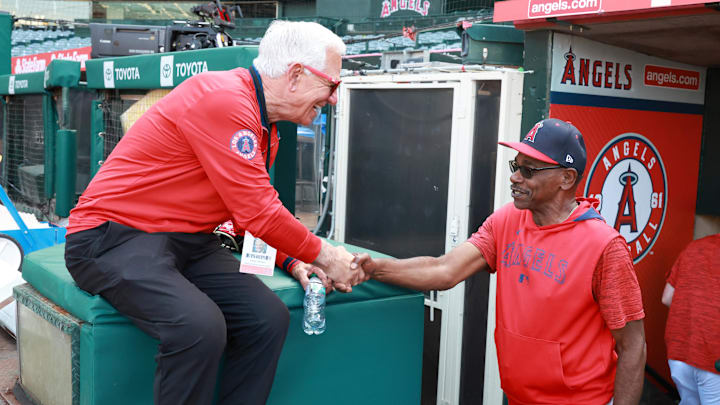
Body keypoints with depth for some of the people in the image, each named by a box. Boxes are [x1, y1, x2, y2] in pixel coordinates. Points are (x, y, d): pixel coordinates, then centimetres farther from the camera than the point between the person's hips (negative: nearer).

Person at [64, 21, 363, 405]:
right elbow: (256, 213, -23)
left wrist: (293, 261, 1)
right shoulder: (221, 99, -22)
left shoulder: (265, 127, 10)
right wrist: (324, 255, -10)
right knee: (201, 326, -31)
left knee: (269, 317, -9)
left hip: (187, 243, 9)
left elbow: (254, 211, 16)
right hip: (115, 237, -9)